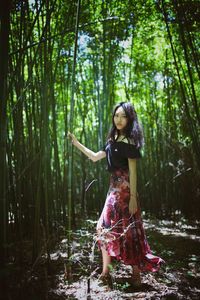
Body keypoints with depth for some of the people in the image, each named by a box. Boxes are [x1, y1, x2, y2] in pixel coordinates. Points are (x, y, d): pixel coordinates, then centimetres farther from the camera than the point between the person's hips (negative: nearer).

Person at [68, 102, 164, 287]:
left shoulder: (129, 141, -10)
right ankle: (105, 272, 18)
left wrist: (133, 197, -18)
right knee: (105, 229, 9)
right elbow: (95, 157, 20)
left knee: (127, 230, -2)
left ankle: (136, 273, 11)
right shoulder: (113, 140, 13)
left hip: (124, 189, -8)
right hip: (114, 188, 8)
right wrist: (76, 143, 16)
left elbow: (133, 171, -14)